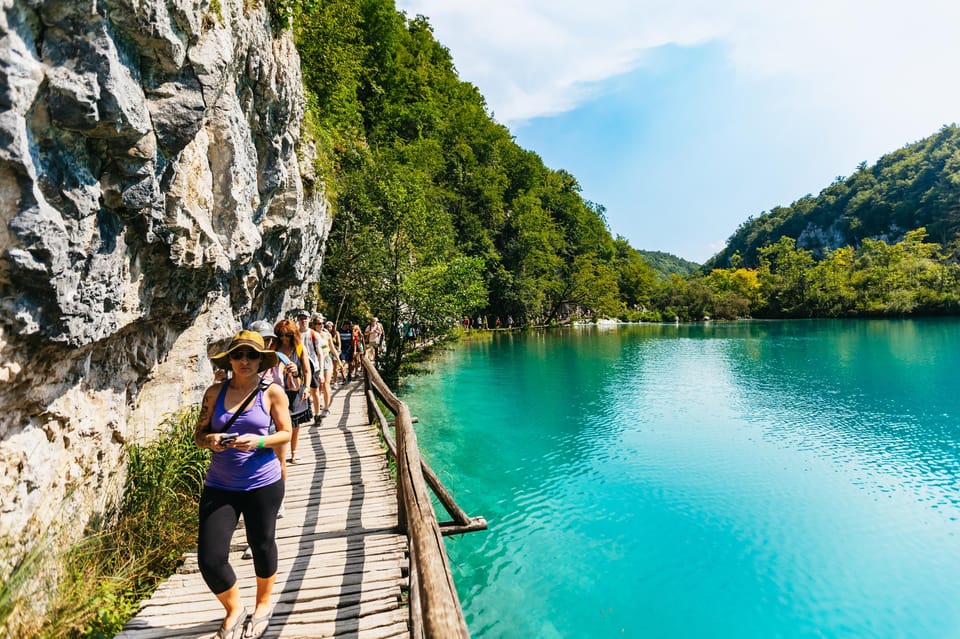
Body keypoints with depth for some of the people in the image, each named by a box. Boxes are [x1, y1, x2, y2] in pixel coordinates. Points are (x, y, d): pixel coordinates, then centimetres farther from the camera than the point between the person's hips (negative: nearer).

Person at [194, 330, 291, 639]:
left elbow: (285, 433, -3)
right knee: (209, 559, 0)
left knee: (262, 546, 14)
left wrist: (258, 442, -21)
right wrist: (210, 440, -18)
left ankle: (263, 605, 44)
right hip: (219, 486, 2)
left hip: (262, 484, -2)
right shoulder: (215, 392, 0)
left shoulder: (272, 392, -7)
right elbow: (198, 434, 5)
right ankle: (234, 610, 31)